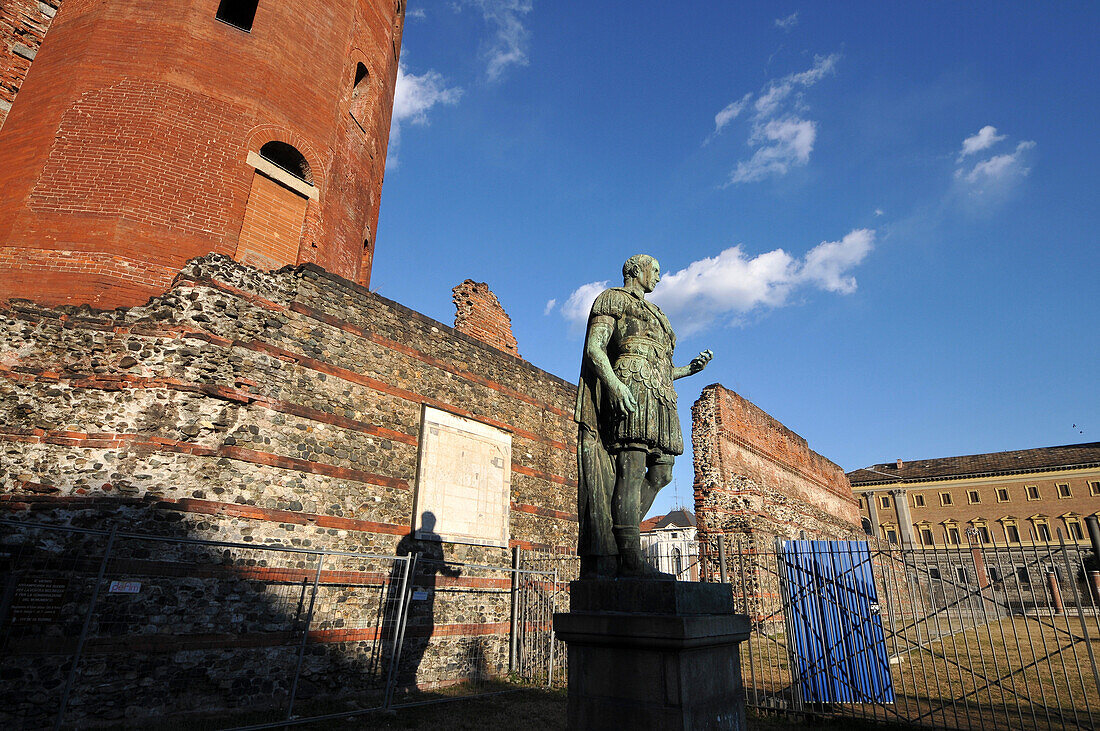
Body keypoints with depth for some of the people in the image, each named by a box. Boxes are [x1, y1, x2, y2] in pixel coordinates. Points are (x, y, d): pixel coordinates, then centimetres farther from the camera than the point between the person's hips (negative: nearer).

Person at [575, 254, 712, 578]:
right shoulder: (612, 298, 10)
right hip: (631, 386, -8)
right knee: (632, 468, -17)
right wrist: (615, 384, -21)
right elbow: (594, 348, -5)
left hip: (660, 394, 9)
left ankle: (612, 538, 5)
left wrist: (691, 368, 15)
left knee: (661, 472, 0)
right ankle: (630, 559, -19)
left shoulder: (654, 314, 34)